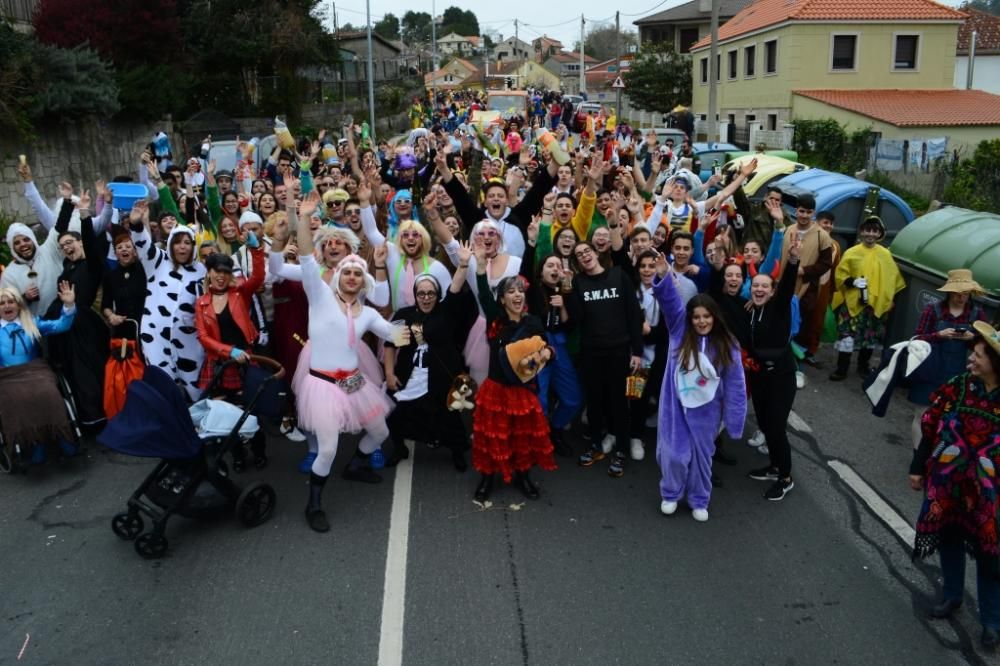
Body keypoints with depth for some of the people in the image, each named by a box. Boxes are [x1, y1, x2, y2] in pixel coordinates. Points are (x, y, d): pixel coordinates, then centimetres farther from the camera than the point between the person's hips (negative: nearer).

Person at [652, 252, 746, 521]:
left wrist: (734, 423, -6)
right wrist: (664, 276, -40)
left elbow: (735, 386, -5)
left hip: (705, 410, 1)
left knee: (702, 456, 14)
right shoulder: (680, 330, -7)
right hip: (676, 405, 0)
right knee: (674, 454, 1)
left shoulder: (727, 346, -8)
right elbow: (670, 301, -22)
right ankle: (670, 494, 28)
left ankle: (699, 501, 34)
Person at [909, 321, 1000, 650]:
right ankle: (951, 595, 44)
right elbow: (931, 429, 0)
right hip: (948, 481, 3)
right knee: (949, 538, 20)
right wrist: (918, 468, 6)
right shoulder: (958, 386, -9)